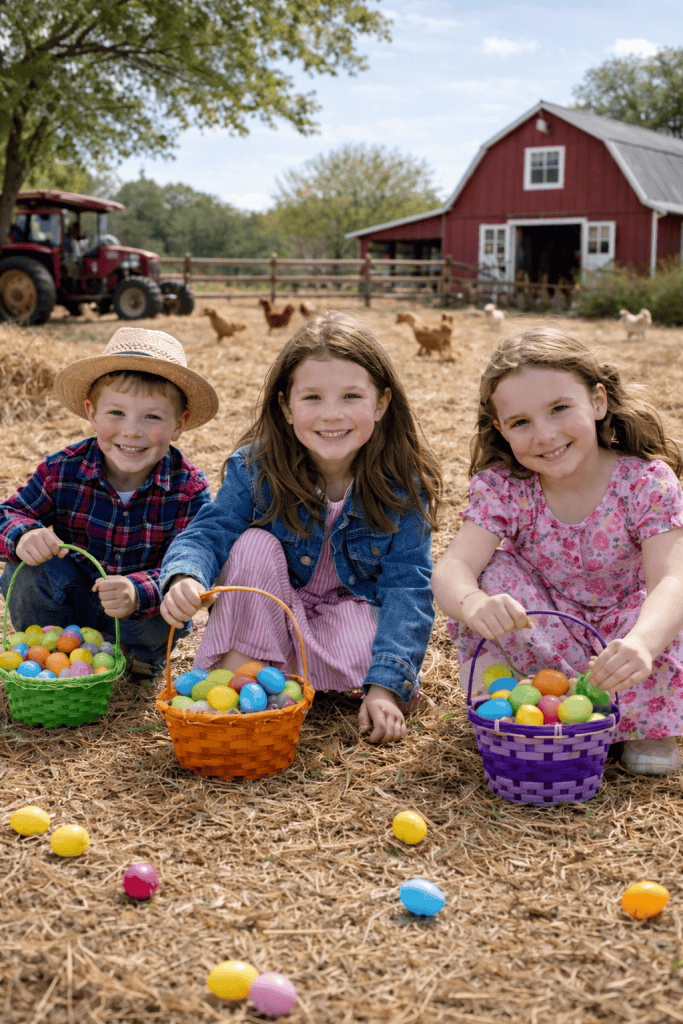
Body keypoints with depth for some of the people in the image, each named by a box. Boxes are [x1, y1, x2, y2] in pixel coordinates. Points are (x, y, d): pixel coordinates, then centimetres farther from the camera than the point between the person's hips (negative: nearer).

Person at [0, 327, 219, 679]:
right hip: (72, 602, 1)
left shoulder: (189, 488, -21)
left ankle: (145, 653, 7)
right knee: (29, 571, -26)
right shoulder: (62, 469, -16)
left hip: (143, 613, -1)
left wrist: (138, 593, -49)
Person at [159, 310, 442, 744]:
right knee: (255, 544, -27)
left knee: (365, 657, -32)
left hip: (354, 607, -1)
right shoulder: (255, 468, -17)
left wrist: (385, 687, -31)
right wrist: (184, 579, -46)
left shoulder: (403, 483, -19)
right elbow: (209, 532, -20)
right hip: (270, 612, 1)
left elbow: (406, 586, -21)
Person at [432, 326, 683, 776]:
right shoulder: (501, 487, -17)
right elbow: (452, 568, -31)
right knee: (492, 573, -25)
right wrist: (472, 603, -57)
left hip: (625, 625, -1)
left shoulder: (647, 481, -22)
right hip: (545, 627, 2)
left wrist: (640, 644, -59)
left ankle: (647, 722, -6)